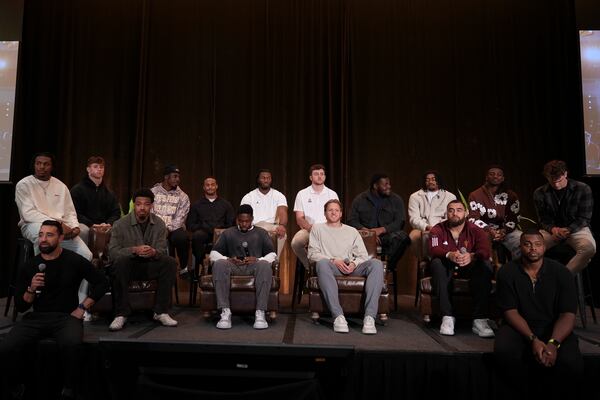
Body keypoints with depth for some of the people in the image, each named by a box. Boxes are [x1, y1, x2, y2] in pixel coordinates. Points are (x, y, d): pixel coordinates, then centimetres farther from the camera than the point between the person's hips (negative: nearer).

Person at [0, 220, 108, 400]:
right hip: (36, 317, 3)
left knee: (71, 344, -35)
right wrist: (31, 289, -14)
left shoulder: (74, 261, -3)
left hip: (66, 316, -3)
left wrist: (82, 307, -3)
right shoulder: (29, 266, 5)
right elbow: (20, 306, 7)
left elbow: (102, 283, 2)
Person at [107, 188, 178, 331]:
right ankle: (121, 314, -27)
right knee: (120, 261, -36)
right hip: (129, 265, -2)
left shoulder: (159, 224, 2)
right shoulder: (120, 224, -5)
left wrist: (154, 252, -32)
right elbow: (112, 251, -15)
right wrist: (134, 250, -33)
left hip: (150, 265, 2)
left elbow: (162, 250, -6)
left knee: (170, 262, -26)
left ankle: (161, 312, -18)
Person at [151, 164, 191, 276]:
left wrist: (168, 229, -19)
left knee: (182, 237, -33)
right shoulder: (152, 192, 9)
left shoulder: (182, 197, 7)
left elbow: (180, 219, -2)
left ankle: (183, 267, -13)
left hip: (173, 229, 0)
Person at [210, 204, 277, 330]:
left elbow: (272, 254, 12)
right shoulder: (228, 233, 26)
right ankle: (225, 312, -36)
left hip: (254, 265, -1)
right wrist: (228, 259, -6)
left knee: (265, 265, -37)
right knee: (219, 264, -33)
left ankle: (260, 313, -38)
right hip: (233, 266, 1)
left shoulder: (261, 233, 23)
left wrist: (258, 260, -9)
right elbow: (214, 253, 15)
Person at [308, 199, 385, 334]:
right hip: (331, 267, -2)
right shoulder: (318, 228, 21)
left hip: (352, 267, 3)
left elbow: (363, 255, 17)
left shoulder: (352, 231, 27)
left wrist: (354, 263, -7)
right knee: (322, 263, -39)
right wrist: (333, 260, -8)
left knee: (376, 263, -28)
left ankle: (369, 316, -38)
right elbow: (312, 253, 6)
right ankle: (338, 316, -44)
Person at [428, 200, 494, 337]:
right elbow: (434, 250, -20)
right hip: (447, 267, -1)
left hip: (469, 267, 1)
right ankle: (447, 317, -34)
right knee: (437, 263, -32)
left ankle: (480, 319, -30)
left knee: (486, 265, -28)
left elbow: (485, 251, -19)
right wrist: (449, 255, -42)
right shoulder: (437, 230, -3)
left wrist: (472, 256, -42)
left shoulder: (476, 231, -2)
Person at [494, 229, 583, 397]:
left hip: (554, 328, 1)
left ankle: (554, 394, 5)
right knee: (503, 351, -32)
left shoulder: (561, 272, -3)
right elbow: (511, 311, -8)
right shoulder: (507, 272, -4)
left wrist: (553, 343, -26)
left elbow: (568, 314, -8)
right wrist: (533, 339, -24)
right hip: (519, 327, 0)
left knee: (572, 363, -30)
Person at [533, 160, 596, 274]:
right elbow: (543, 219, 4)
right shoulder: (540, 193, -1)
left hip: (576, 229, -1)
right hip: (552, 229, 1)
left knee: (589, 248, -36)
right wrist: (553, 229, -20)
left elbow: (584, 218, -4)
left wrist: (568, 230, -22)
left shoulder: (583, 189, -6)